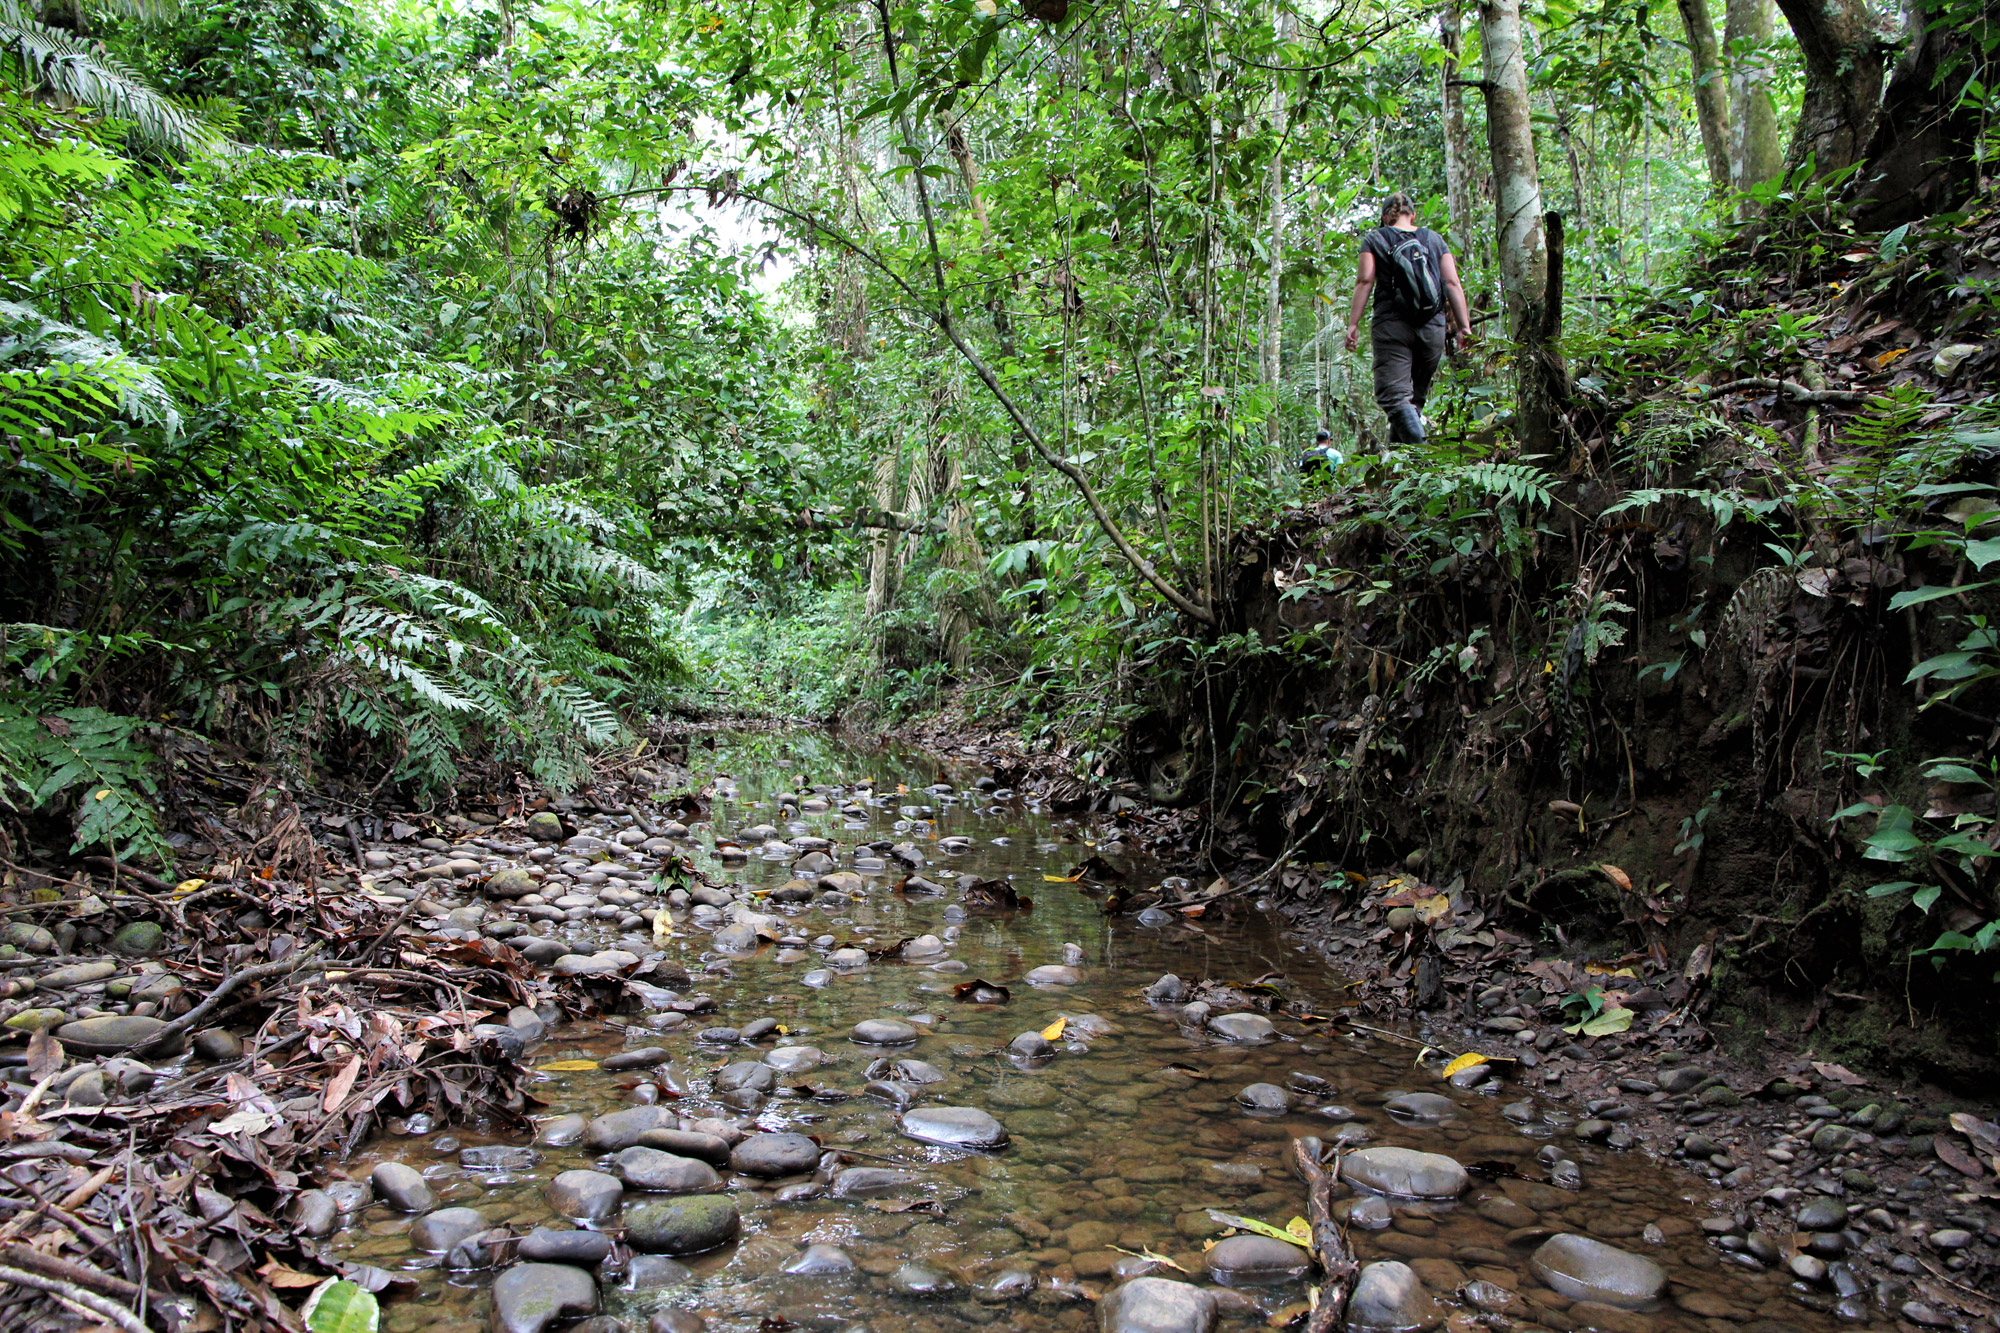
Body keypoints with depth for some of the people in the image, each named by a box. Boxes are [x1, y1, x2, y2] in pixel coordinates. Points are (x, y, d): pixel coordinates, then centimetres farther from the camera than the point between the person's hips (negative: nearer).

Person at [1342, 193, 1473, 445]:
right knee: (1416, 396, 15)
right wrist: (1463, 325, 6)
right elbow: (1452, 283, 7)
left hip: (1392, 325, -3)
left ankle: (1419, 450, -34)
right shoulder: (1435, 239, 16)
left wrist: (1353, 324, -5)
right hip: (1433, 328, 3)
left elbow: (1365, 280, -4)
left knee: (1394, 395, -11)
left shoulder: (1374, 239, 9)